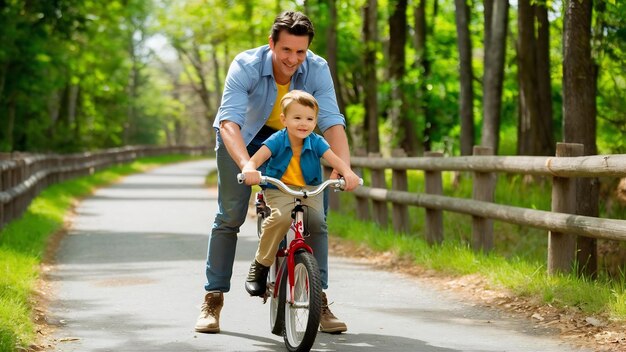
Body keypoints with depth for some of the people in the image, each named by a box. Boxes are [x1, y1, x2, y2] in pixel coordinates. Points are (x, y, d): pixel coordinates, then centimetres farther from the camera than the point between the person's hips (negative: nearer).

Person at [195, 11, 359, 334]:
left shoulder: (317, 70, -26)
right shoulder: (245, 66, -32)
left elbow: (332, 122, -33)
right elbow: (229, 121, -42)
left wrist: (344, 168, -50)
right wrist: (246, 165, -60)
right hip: (242, 139, -2)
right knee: (229, 217, -9)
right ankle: (212, 301, -1)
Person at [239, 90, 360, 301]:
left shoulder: (316, 142, -6)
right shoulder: (277, 140, -13)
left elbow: (334, 160, -18)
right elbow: (256, 158, -26)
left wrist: (347, 173, -41)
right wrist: (249, 169, -50)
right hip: (279, 190, -3)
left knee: (317, 220, -25)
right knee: (282, 216, -34)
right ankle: (260, 264, -16)